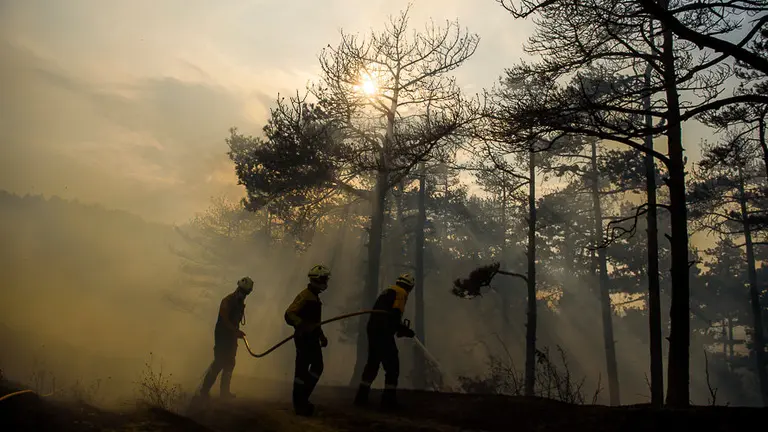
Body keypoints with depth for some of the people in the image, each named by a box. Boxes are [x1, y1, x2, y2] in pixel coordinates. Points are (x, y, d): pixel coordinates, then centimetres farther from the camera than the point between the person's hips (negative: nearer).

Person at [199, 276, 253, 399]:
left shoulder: (240, 303, 13)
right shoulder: (227, 301, -13)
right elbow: (224, 319, -22)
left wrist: (237, 332, 7)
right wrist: (236, 331, -29)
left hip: (232, 336, 9)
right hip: (222, 335, -9)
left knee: (229, 364, 9)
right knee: (219, 363, -10)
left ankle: (224, 391, 14)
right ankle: (204, 389, -4)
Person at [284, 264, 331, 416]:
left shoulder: (314, 297, 17)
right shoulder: (305, 296, -15)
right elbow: (289, 314, -25)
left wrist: (321, 335, 28)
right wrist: (302, 326, -39)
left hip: (312, 338, 10)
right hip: (303, 337, -10)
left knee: (317, 366, 11)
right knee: (302, 369, -4)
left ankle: (303, 398, 21)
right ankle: (299, 403, 5)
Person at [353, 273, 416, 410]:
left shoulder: (387, 291, 24)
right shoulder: (401, 293, -3)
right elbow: (394, 315, -17)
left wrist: (402, 328, 24)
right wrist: (403, 329, -7)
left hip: (373, 329, 9)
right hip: (383, 332, -9)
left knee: (372, 363, 17)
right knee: (392, 365, -1)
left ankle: (361, 396, 19)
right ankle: (388, 400, -1)